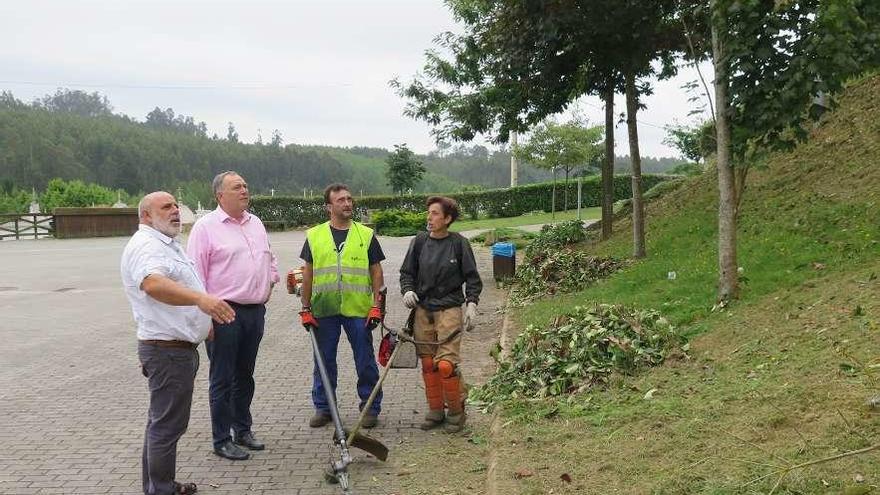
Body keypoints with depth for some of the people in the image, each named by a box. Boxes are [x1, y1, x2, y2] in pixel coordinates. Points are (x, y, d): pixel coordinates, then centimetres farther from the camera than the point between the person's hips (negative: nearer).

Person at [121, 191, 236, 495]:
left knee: (162, 421, 18)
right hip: (168, 350, -11)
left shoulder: (166, 244, 17)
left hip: (177, 347, 11)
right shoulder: (146, 245, -18)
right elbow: (153, 285, -39)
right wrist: (201, 298, -54)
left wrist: (204, 321, 38)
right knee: (167, 425, -5)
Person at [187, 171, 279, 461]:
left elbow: (270, 258, 28)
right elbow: (195, 273, -12)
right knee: (222, 380, 2)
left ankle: (243, 430, 29)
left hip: (255, 311, 7)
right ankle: (222, 440, 12)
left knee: (245, 376, 17)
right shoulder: (206, 226, -9)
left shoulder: (256, 223, 13)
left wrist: (269, 284, 16)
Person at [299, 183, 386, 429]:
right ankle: (323, 408, 23)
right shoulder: (314, 236, 7)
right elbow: (308, 275, 9)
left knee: (365, 362, 5)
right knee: (324, 361, 10)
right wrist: (306, 309, 5)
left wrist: (377, 306, -3)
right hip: (323, 310, 1)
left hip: (359, 310, -1)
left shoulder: (366, 235, 4)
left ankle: (371, 408, 17)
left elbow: (376, 273, 5)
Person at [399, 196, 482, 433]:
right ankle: (435, 410, 22)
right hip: (423, 309, 4)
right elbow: (407, 272, 13)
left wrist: (471, 304, -7)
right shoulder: (420, 241, 4)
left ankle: (456, 411, 9)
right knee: (427, 363, 7)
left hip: (450, 309, -4)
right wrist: (408, 290, -5)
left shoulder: (459, 243, -4)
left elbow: (472, 278, 2)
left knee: (446, 364, -11)